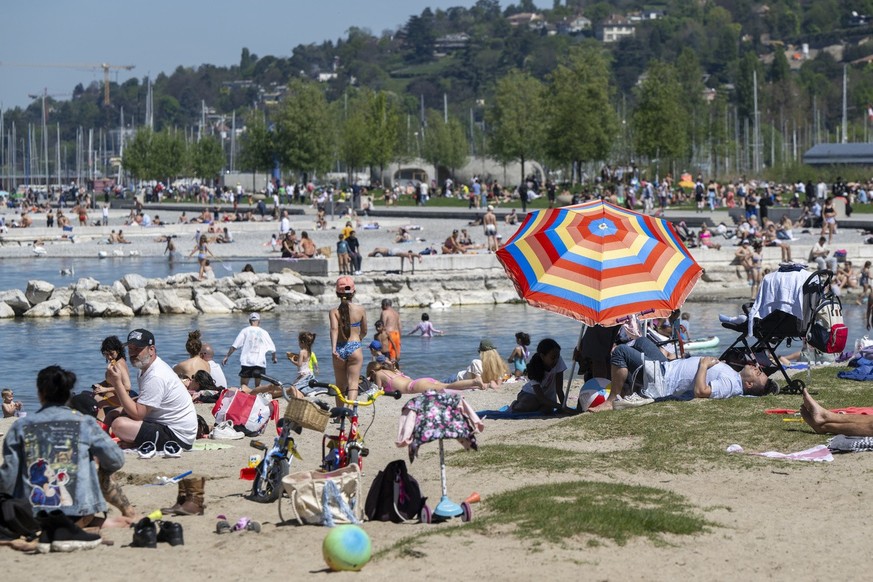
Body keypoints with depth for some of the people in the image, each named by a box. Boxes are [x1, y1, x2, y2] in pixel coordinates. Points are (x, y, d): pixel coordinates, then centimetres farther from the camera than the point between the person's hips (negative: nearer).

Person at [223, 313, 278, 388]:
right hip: (260, 362, 1)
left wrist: (226, 357, 6)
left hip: (246, 362, -1)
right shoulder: (263, 332, 8)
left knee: (244, 385, 1)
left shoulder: (245, 331, 4)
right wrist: (274, 358, 34)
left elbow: (234, 346, -1)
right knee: (258, 385, 12)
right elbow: (272, 347, 16)